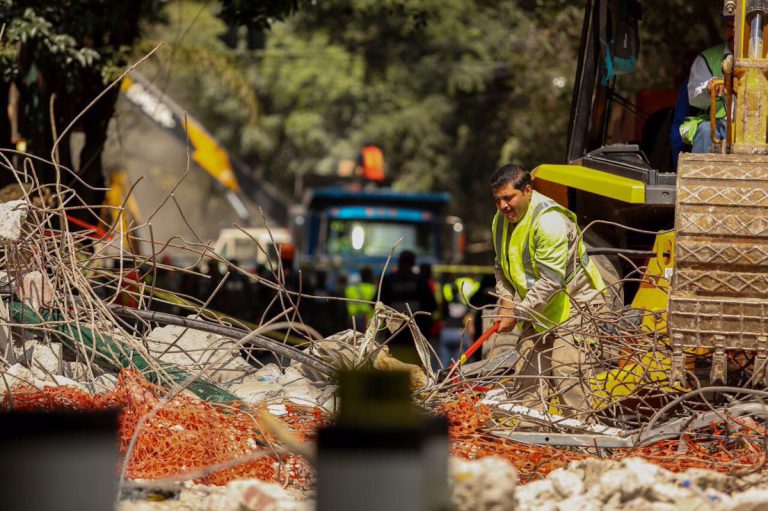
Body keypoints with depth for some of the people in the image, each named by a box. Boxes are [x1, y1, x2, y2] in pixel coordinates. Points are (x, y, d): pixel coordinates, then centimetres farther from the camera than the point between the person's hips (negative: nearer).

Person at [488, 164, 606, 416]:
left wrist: (517, 313, -25)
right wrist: (506, 299, -1)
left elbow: (551, 281, -27)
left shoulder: (549, 221, -24)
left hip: (573, 305, -9)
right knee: (527, 374, 6)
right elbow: (502, 266, 18)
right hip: (537, 313, 9)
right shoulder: (502, 220, 4)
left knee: (567, 375, -15)